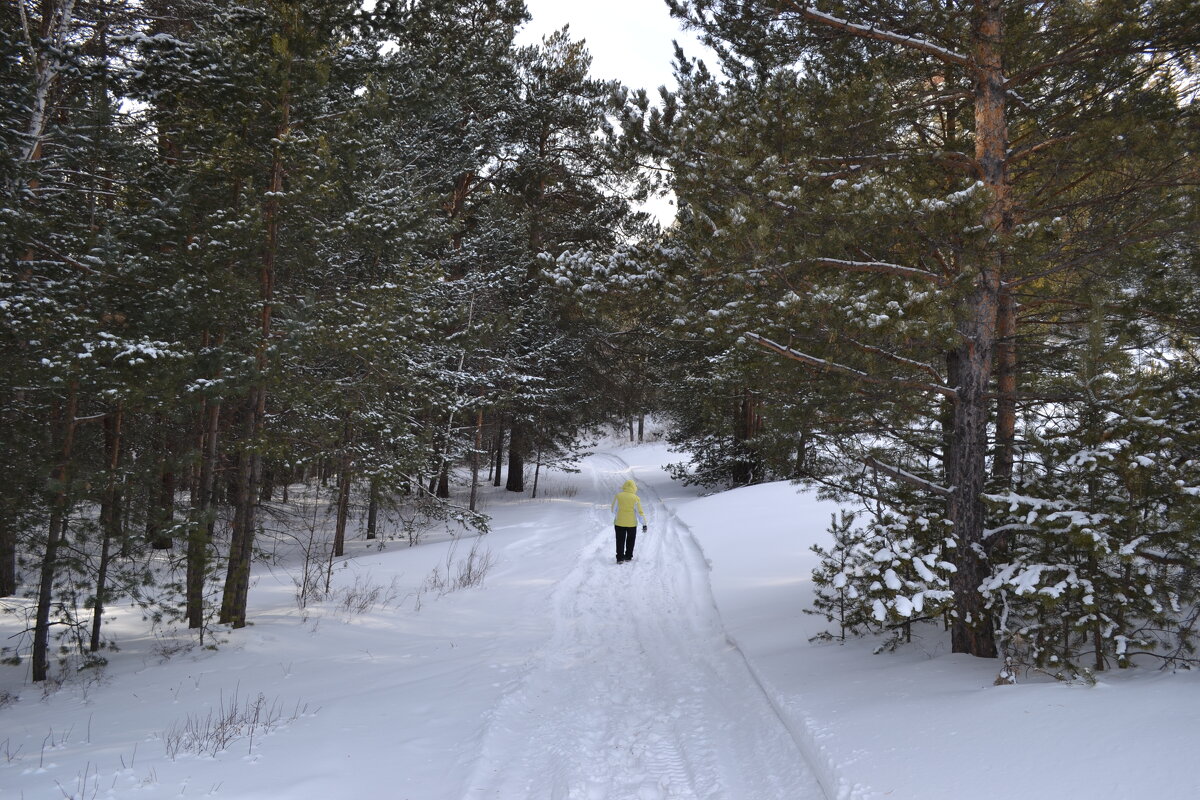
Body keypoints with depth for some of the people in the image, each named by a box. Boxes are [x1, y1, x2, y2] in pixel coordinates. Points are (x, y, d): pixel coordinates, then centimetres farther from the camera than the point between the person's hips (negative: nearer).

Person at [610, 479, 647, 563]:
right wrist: (644, 524, -3)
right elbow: (640, 512, -8)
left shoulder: (618, 496, -6)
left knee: (620, 541, 8)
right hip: (631, 523, 0)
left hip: (619, 522, 0)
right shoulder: (635, 498, -9)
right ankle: (628, 556, 21)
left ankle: (620, 558, 3)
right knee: (630, 540, 17)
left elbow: (613, 509, 1)